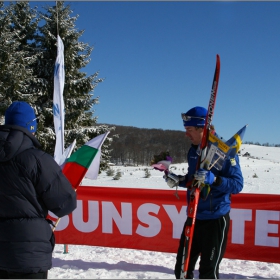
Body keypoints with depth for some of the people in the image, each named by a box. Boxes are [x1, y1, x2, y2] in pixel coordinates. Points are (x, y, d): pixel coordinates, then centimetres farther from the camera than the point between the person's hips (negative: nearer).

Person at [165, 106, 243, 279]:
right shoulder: (193, 151, 8)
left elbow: (237, 184, -18)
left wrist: (214, 180, -33)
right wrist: (178, 180, 1)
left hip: (215, 219, -7)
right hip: (194, 217, 7)